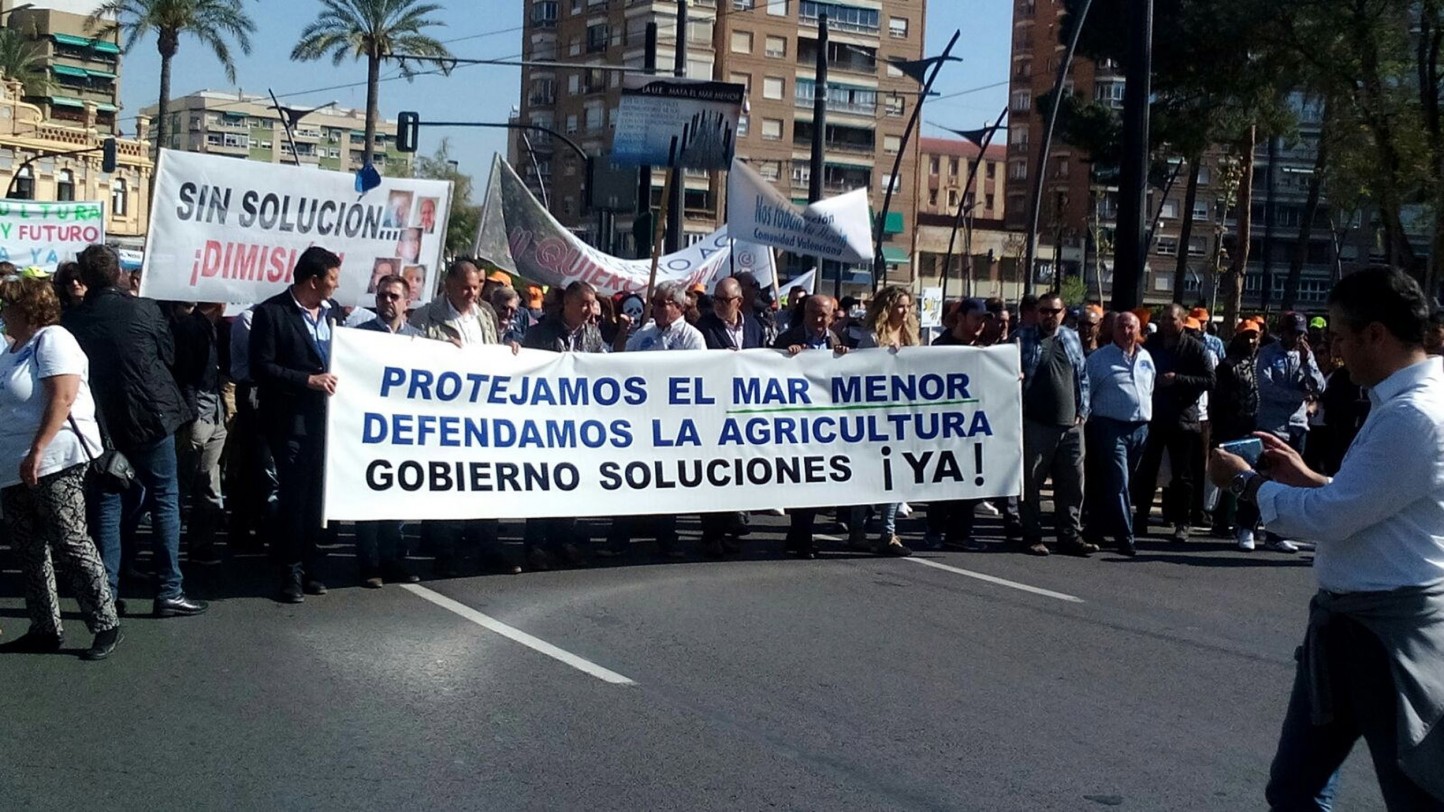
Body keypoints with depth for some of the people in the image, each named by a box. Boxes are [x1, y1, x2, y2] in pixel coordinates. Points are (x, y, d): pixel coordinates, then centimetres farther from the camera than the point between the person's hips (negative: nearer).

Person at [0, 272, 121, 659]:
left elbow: (63, 398, -20)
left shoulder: (52, 340, -10)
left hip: (53, 464, -9)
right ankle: (45, 629, 18)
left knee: (71, 546, -7)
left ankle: (106, 625, 0)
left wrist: (36, 451, -25)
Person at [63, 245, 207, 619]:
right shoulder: (144, 309, -9)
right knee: (164, 501, 5)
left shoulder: (71, 319, -3)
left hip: (99, 421, 2)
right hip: (149, 415, -2)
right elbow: (169, 355, 2)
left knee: (105, 507, 9)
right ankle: (169, 592, 3)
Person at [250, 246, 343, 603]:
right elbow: (261, 368, -13)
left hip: (325, 416, 5)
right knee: (294, 494, -1)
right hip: (290, 420, -5)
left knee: (316, 492, 10)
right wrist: (308, 380, -18)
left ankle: (310, 566, 20)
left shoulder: (332, 310, 10)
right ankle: (291, 571, 10)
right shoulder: (271, 312, -8)